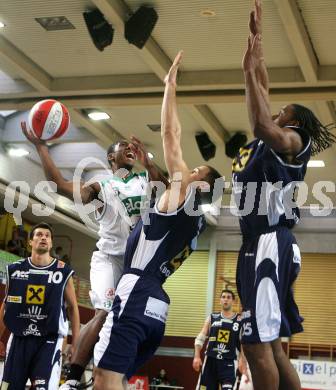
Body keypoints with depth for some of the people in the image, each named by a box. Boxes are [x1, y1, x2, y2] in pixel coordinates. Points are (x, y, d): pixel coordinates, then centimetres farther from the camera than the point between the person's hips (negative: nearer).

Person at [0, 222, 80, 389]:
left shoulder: (63, 272, 1)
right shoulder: (14, 269, 7)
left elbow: (72, 307, 6)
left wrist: (76, 343, 1)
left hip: (49, 340, -3)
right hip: (19, 339, 3)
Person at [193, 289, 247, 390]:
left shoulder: (239, 321, 4)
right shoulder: (212, 318, 9)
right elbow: (200, 338, 7)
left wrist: (242, 360, -7)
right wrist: (197, 356, -4)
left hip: (228, 362, -2)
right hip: (210, 359, 2)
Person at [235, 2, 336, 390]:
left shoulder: (292, 141, -3)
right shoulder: (269, 140, 22)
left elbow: (262, 125, -26)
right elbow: (262, 94, 28)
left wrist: (250, 70, -18)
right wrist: (256, 35, 25)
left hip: (271, 243, -10)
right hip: (257, 243, 10)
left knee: (257, 343, -15)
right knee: (269, 344, 10)